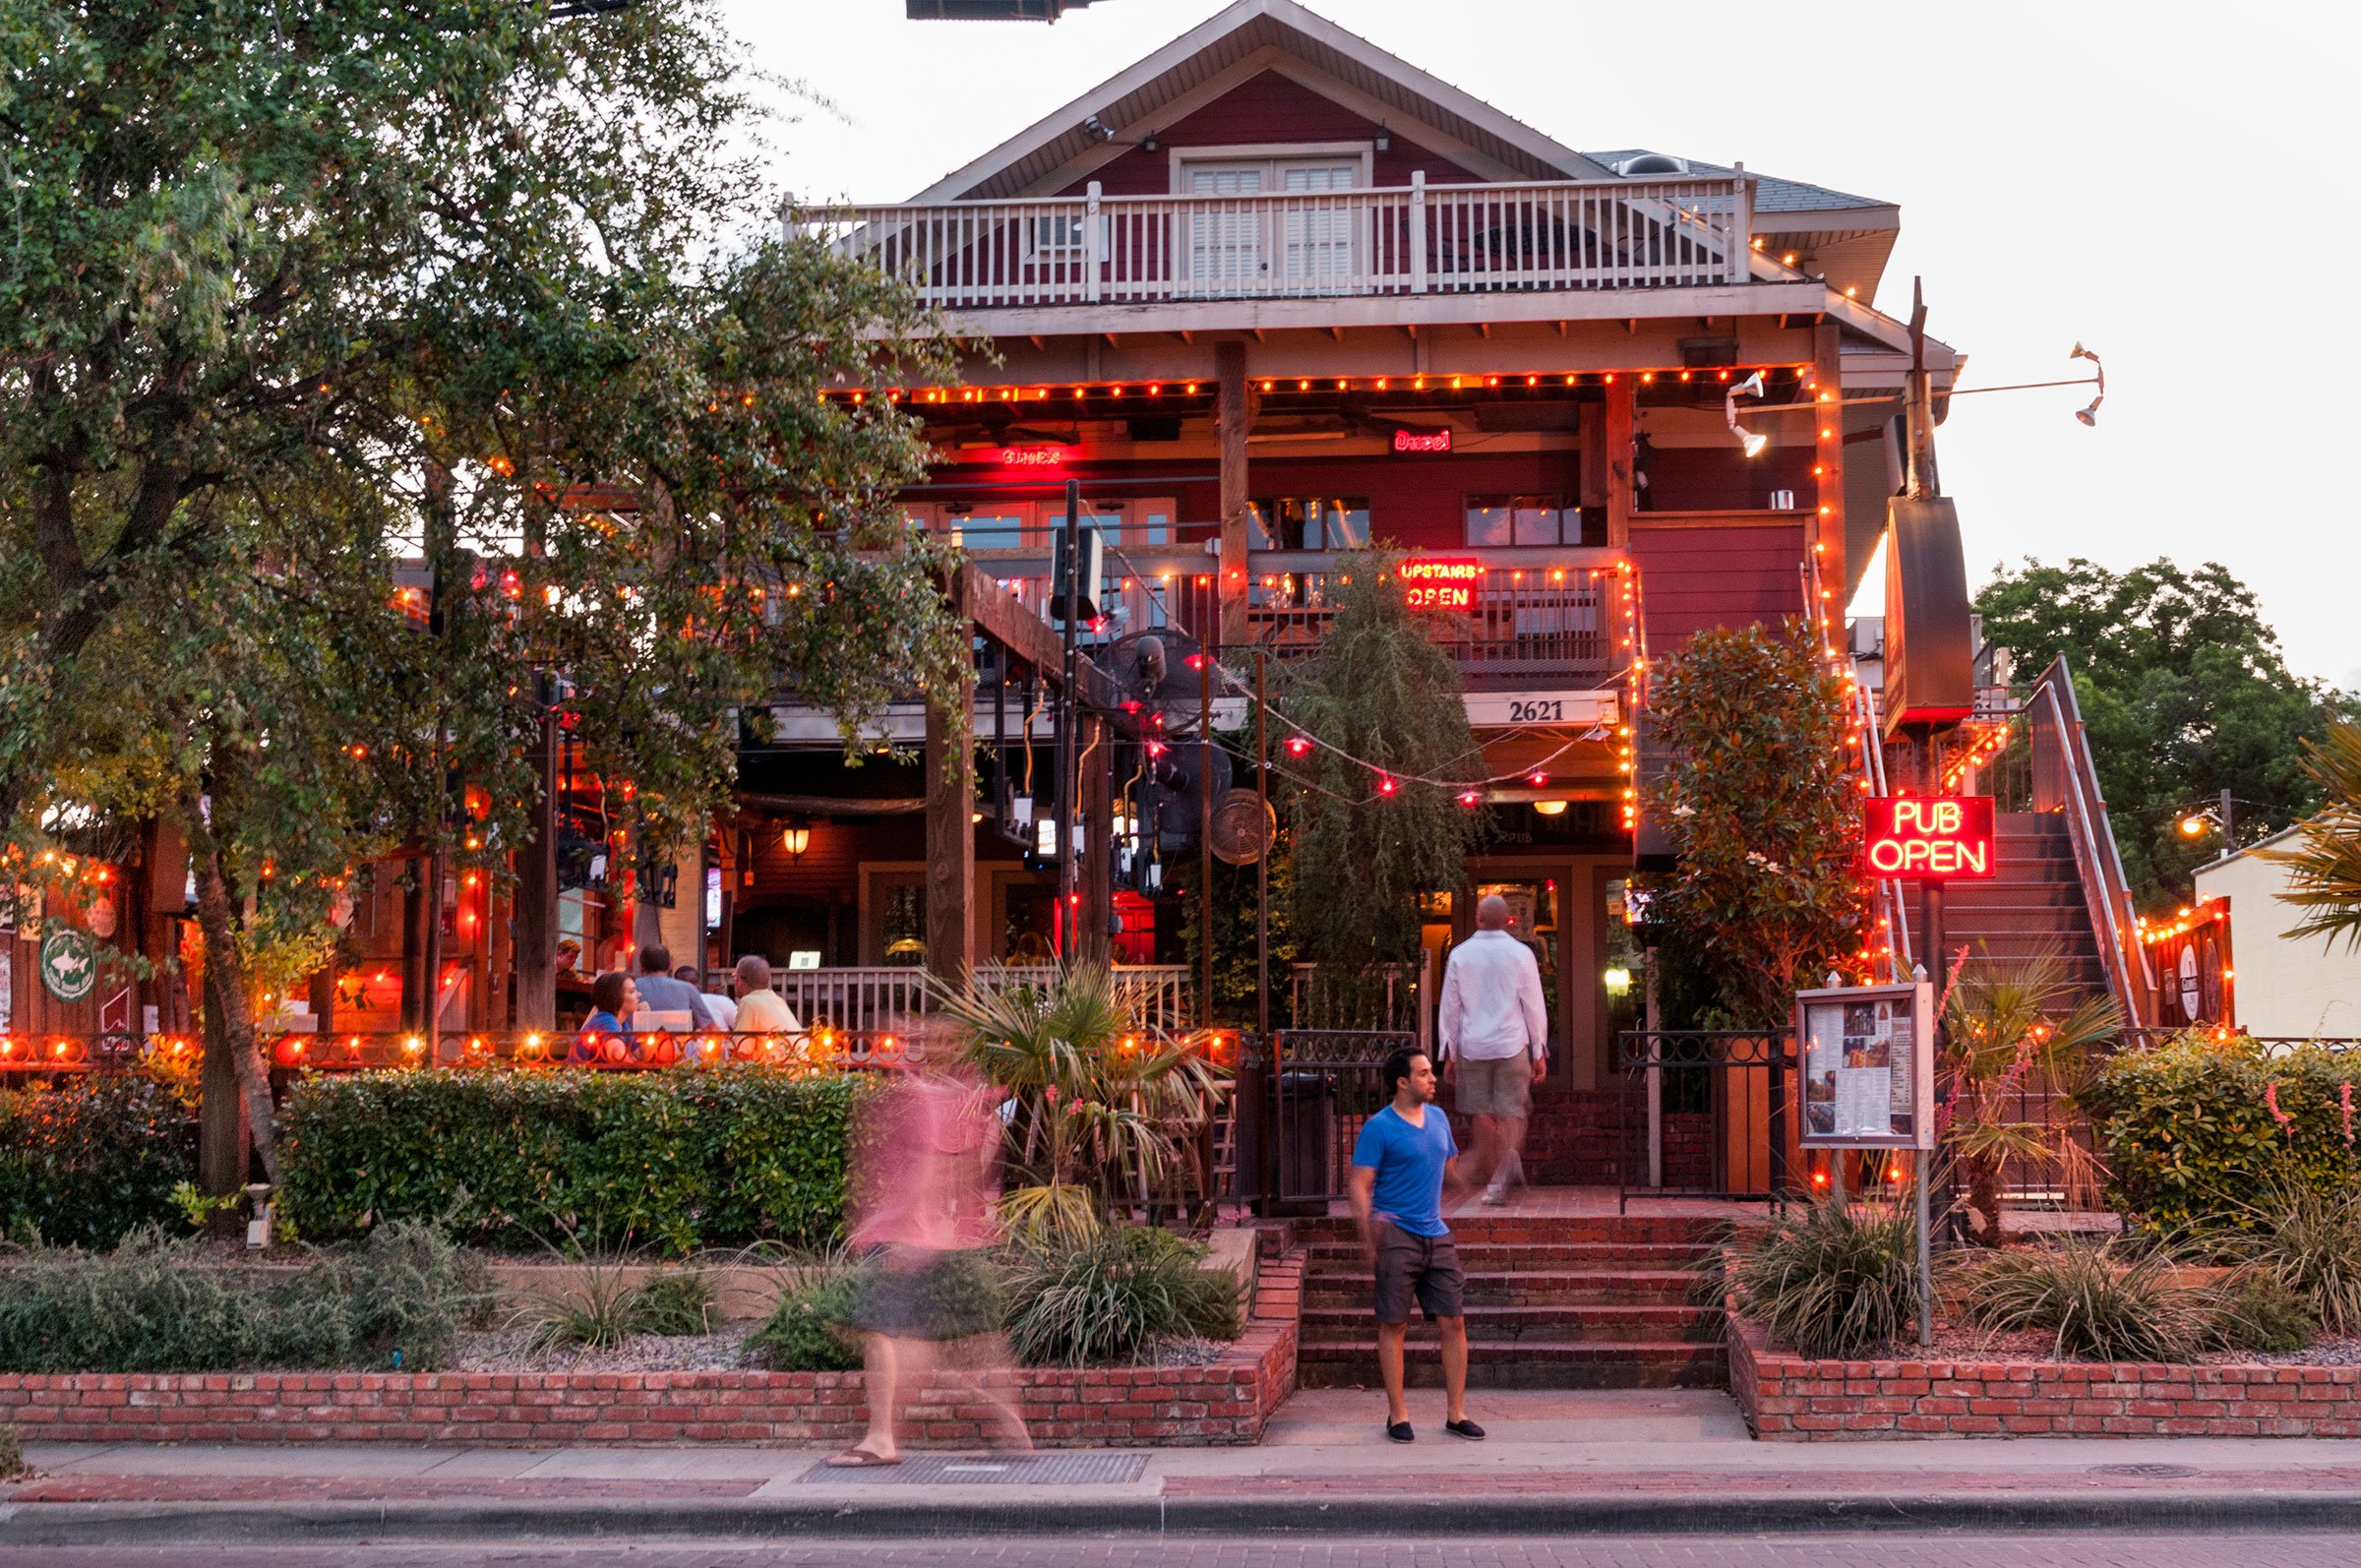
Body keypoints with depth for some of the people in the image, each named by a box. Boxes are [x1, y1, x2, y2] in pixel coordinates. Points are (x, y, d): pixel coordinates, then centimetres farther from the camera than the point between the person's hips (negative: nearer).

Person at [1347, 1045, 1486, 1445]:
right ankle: (1397, 1415, 9)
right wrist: (1369, 1236, -21)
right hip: (1396, 1236, -6)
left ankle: (1456, 1413, 10)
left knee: (1454, 1322, 2)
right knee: (1394, 1325, 1)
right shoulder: (1378, 1128, -7)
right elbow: (1359, 1185, -11)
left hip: (1436, 1235, 6)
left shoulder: (1438, 1118, 13)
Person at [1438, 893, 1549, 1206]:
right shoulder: (1521, 954, 0)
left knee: (1483, 1113, 9)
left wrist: (1448, 1054, 12)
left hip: (1472, 1046, 1)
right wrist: (1540, 1053, 6)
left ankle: (1494, 1180, 12)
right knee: (1512, 1112, 0)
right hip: (1512, 1043, -1)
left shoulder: (1460, 954, 3)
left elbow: (1450, 1007, 6)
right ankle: (1510, 1155, -29)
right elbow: (1534, 1005, 1)